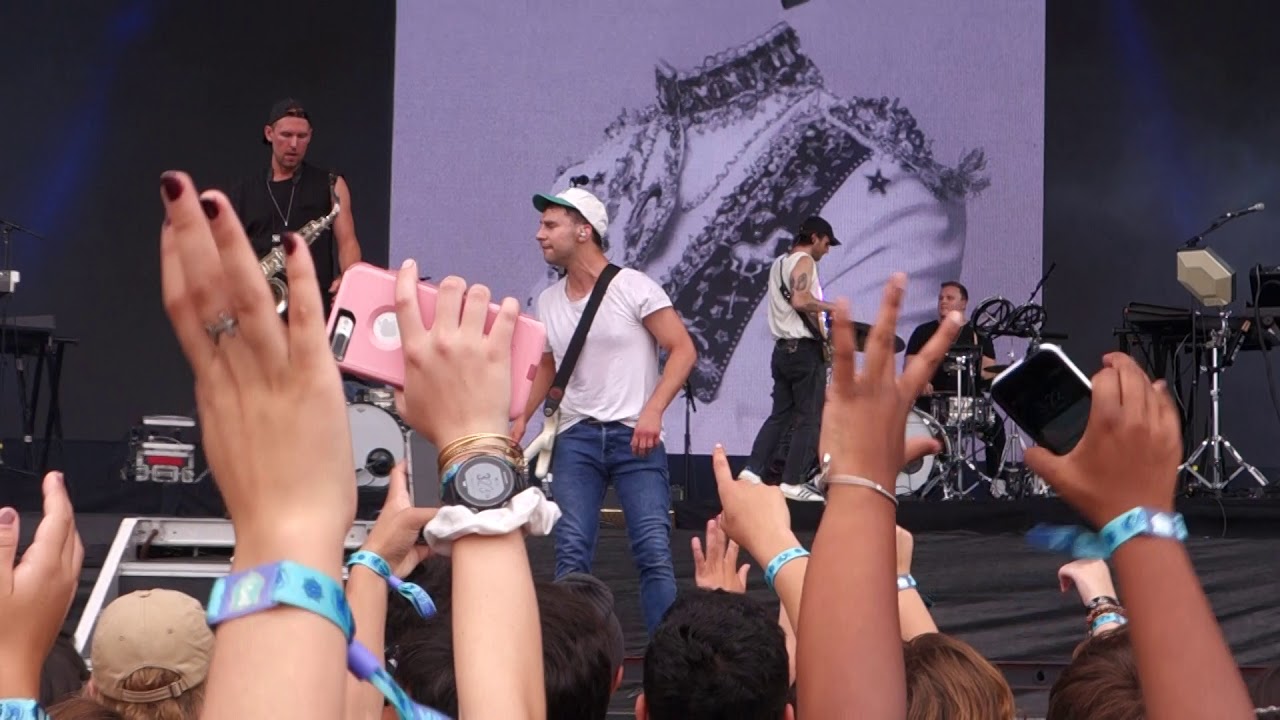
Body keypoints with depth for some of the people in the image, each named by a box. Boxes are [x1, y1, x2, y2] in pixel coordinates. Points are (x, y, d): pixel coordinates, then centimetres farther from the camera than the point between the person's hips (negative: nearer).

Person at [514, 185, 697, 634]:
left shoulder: (633, 288, -5)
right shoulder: (548, 302, 12)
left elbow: (683, 350, -7)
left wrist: (653, 411, -17)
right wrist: (522, 417, 12)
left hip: (635, 437, -4)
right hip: (575, 436, 4)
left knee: (654, 551, -10)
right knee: (571, 551, -4)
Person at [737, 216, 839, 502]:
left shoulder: (779, 263, 20)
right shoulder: (804, 261, -9)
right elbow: (800, 300, -25)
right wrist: (830, 306, -12)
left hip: (783, 348, 9)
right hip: (805, 349, -9)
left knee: (780, 415, 11)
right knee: (809, 418, -4)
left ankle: (752, 470, 1)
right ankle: (793, 483, -6)